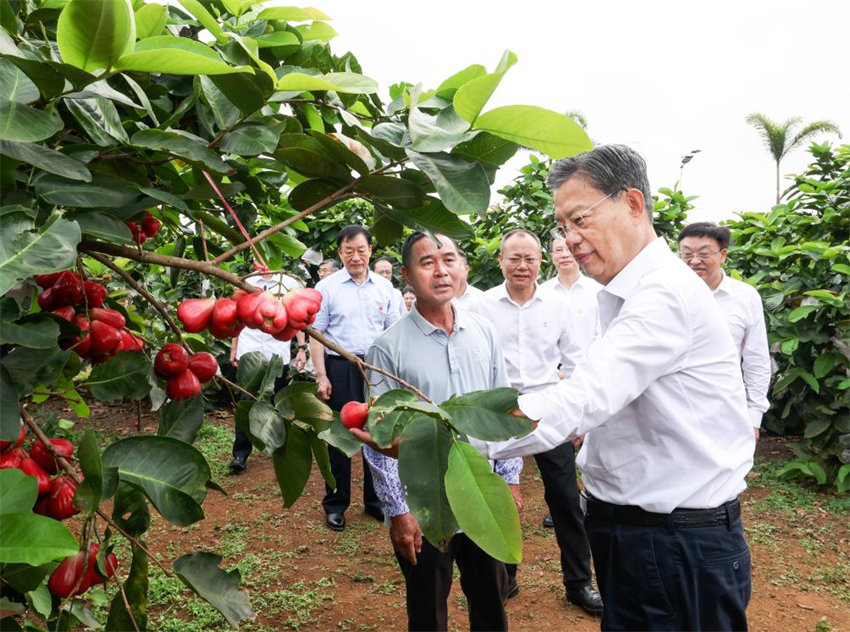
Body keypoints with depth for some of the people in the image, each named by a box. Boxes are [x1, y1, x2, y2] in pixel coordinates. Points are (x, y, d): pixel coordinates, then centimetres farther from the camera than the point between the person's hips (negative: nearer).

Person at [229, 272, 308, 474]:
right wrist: (233, 349, 13)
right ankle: (241, 453, 1)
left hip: (278, 353, -1)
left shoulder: (289, 283, 5)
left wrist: (302, 348, -3)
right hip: (249, 351, 1)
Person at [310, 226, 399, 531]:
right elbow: (316, 333, -2)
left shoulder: (384, 287, 7)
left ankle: (376, 500, 26)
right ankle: (335, 504, 21)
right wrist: (321, 376, -8)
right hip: (340, 368, -2)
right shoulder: (327, 287, -1)